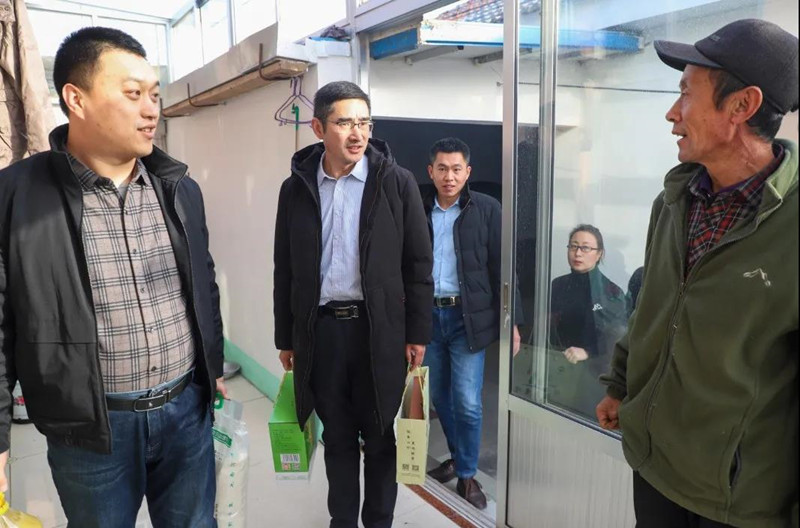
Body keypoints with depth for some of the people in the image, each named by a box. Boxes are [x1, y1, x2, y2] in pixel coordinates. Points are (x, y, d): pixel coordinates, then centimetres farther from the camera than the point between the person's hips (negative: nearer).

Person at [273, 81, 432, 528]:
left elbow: (418, 263, -1)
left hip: (378, 329, -2)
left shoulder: (397, 182, -3)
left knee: (379, 436, 11)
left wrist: (418, 332, -4)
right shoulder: (296, 187, 4)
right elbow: (285, 269, 8)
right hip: (320, 329, 2)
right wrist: (286, 337, 8)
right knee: (337, 435, 15)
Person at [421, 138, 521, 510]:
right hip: (428, 314, 4)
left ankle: (467, 475, 17)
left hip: (467, 316, -3)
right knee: (439, 396, 14)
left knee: (467, 401, -2)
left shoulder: (487, 209, -3)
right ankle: (457, 457, 35)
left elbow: (501, 267, -4)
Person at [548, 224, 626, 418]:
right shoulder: (557, 286, 5)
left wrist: (587, 353, -21)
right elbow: (546, 329, 8)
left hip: (593, 376, -2)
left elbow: (617, 340, -10)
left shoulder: (612, 292, -4)